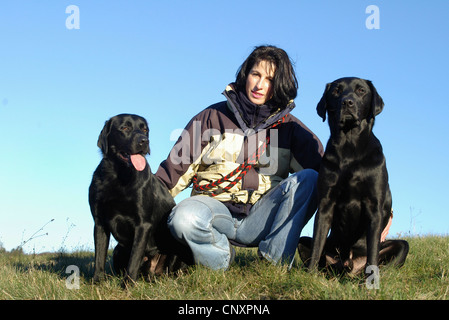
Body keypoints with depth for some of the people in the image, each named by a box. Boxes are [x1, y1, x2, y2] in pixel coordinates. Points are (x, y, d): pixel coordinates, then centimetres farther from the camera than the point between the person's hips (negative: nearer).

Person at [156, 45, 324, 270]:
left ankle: (274, 259, -20)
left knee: (308, 179, -23)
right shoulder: (214, 116, 9)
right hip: (216, 207, -1)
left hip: (261, 219, 1)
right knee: (184, 218, -35)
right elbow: (176, 167, 4)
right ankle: (221, 256, -5)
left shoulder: (289, 126, 12)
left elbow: (319, 166, 1)